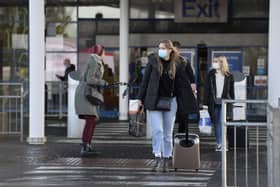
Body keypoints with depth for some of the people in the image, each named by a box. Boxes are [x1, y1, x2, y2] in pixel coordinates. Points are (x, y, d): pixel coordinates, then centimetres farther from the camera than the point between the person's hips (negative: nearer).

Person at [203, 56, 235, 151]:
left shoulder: (229, 76, 2)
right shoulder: (211, 74, 3)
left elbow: (231, 91, 8)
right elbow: (207, 89, 2)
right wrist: (205, 103, -3)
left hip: (224, 102, -2)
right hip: (213, 102, 2)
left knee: (221, 122, -11)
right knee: (216, 122, 7)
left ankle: (220, 143, -8)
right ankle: (218, 142, 15)